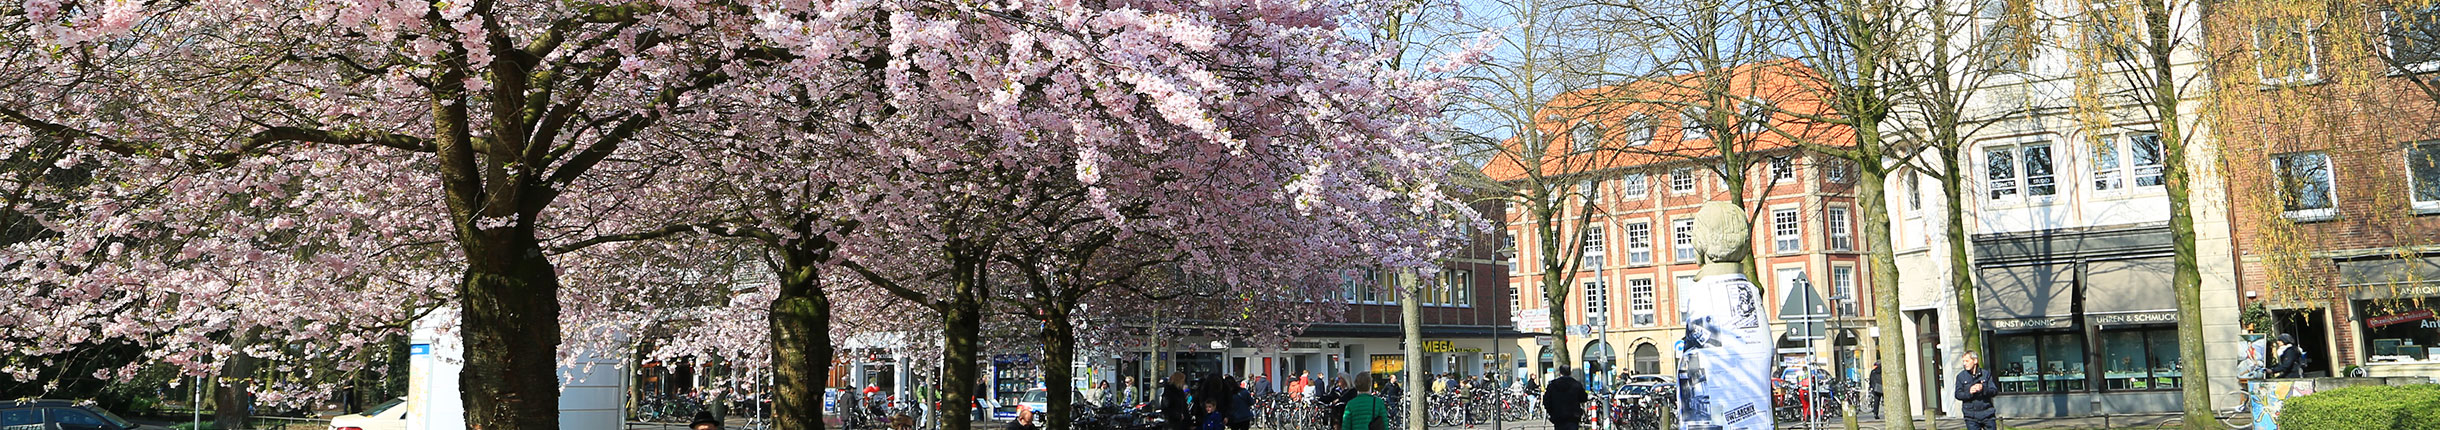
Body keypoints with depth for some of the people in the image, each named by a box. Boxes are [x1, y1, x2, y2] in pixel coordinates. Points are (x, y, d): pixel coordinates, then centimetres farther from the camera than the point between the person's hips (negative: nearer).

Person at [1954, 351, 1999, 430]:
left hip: (1987, 414, 1)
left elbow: (1995, 391, 0)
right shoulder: (1961, 376, 4)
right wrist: (1969, 392, -21)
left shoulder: (1986, 374, 6)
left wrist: (1983, 389, -21)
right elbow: (1958, 395, -1)